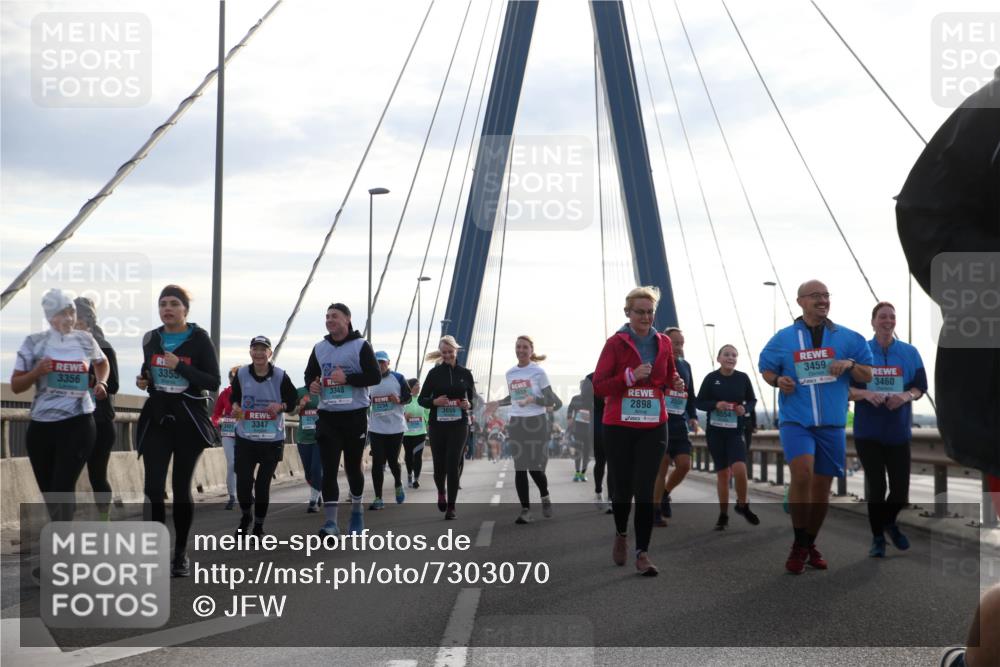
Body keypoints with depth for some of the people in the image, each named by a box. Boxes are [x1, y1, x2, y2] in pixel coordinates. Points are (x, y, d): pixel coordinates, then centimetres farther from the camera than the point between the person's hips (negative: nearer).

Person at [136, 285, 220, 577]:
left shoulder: (199, 339, -6)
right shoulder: (151, 339, 8)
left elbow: (214, 381, -11)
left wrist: (180, 367, -21)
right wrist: (143, 381, 3)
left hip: (189, 421, -3)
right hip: (156, 420, 3)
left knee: (181, 488, 5)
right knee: (153, 489, -8)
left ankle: (181, 553, 18)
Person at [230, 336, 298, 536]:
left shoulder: (280, 376, -7)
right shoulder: (241, 374, -1)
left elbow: (294, 402, 0)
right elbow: (235, 397, 14)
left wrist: (280, 406, -20)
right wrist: (235, 407, -8)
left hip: (272, 440, -1)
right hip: (245, 438, 1)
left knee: (263, 485, 4)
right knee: (243, 483, -3)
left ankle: (259, 525, 23)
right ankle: (246, 516, 28)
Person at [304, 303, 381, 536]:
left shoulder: (361, 345, -5)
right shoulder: (319, 348, 9)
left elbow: (375, 376, -10)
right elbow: (310, 374, 21)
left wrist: (346, 378, -21)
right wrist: (311, 385, -2)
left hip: (355, 416, -3)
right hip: (327, 416, 3)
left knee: (353, 466, 10)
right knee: (329, 468, -6)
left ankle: (357, 508, 35)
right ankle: (330, 522, -9)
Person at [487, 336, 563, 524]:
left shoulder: (538, 372, -5)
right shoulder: (510, 373, 10)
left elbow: (550, 400, -8)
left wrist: (533, 399, -24)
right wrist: (498, 403, 22)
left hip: (536, 422, -4)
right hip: (516, 423, 4)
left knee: (535, 467, -7)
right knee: (520, 468, -1)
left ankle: (545, 497, 22)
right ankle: (525, 510, 1)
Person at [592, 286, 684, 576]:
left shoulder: (664, 343, 6)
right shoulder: (615, 343, -4)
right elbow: (599, 387, -8)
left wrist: (675, 384, -2)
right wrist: (630, 376, -21)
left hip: (653, 427, 2)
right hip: (619, 427, -1)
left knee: (644, 490, -6)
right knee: (623, 487, 8)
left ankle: (642, 553, -1)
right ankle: (621, 534, 36)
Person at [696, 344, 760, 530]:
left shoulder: (743, 378, -1)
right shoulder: (711, 378, -3)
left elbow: (752, 400, 10)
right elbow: (699, 402, 1)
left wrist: (745, 408, -11)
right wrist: (716, 404, -16)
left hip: (736, 431, 0)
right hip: (715, 431, 0)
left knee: (739, 469, -17)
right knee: (722, 473, 6)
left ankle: (742, 505, 9)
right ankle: (723, 515, 19)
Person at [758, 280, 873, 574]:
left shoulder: (847, 338, 6)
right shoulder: (783, 338, 4)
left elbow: (867, 375, 9)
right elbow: (766, 369, 14)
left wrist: (849, 365, -12)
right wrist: (778, 380, -9)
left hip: (832, 423, 3)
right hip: (796, 420, -3)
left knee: (822, 486, 9)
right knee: (802, 474, -24)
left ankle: (810, 545, 28)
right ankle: (798, 545, -9)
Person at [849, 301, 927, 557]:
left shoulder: (910, 352, 4)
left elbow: (920, 387, 6)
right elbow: (845, 388, -1)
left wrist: (906, 396, -16)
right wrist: (866, 394, -20)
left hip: (899, 431, 2)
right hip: (868, 431, -2)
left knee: (901, 487, 2)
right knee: (875, 485, 1)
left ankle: (890, 522, 34)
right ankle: (877, 538, 17)